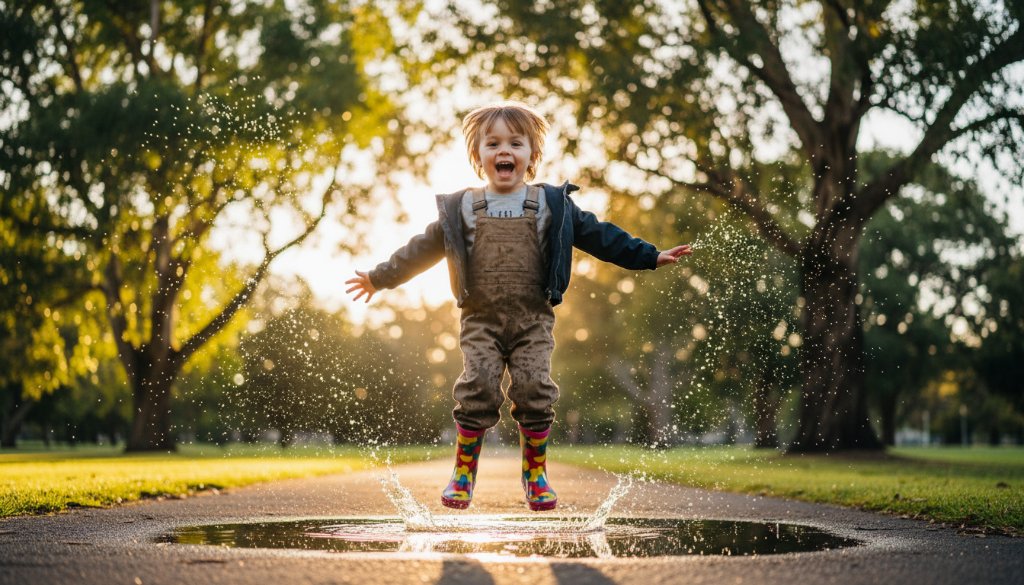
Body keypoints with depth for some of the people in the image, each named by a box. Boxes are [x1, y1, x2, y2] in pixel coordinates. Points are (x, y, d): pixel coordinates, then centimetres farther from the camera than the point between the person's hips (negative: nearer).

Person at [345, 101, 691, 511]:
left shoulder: (552, 205, 6)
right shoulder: (461, 209, 7)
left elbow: (599, 236, 6)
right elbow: (423, 249, 14)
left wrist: (650, 257, 2)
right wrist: (380, 278, 15)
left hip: (533, 320, 0)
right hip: (480, 320, 0)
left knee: (535, 391, -9)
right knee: (477, 390, -12)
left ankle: (535, 475, 9)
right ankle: (463, 473, 5)